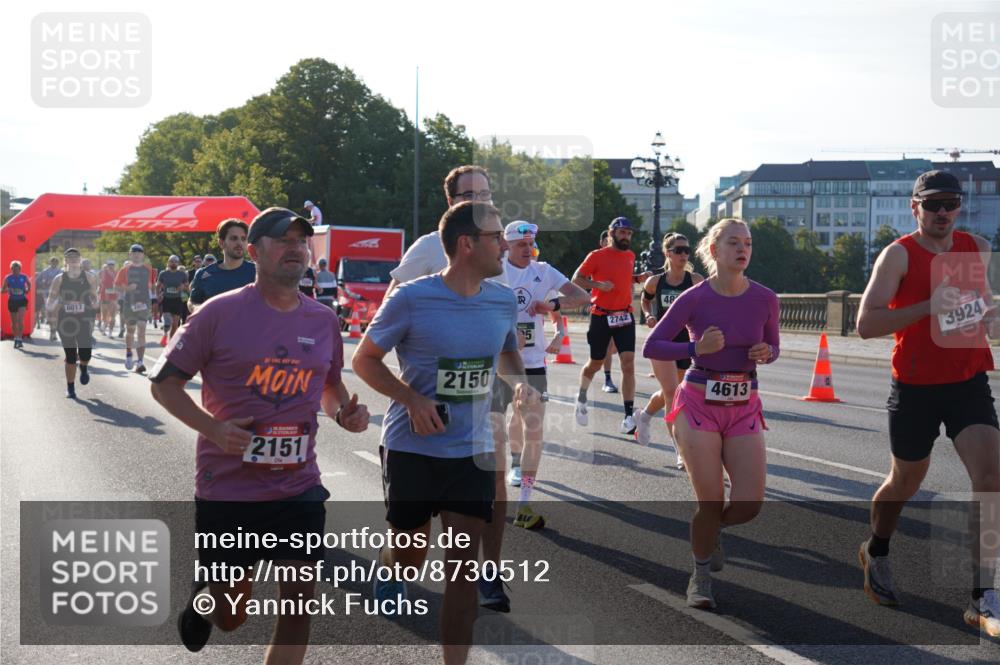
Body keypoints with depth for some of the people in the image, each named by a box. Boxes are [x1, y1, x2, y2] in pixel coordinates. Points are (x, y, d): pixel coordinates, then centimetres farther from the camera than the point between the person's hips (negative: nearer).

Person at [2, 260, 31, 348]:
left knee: (20, 320, -14)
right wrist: (8, 290, -19)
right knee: (14, 322, 8)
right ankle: (16, 339, 22)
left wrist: (28, 290, 2)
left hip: (22, 300, -1)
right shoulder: (8, 278, -2)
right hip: (12, 301, 1)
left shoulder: (24, 277, -1)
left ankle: (20, 339, -12)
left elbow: (29, 284, 21)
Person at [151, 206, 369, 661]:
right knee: (230, 617, 10)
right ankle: (202, 595, 47)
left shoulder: (323, 321, 4)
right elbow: (164, 382, -4)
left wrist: (344, 412, -2)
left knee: (299, 603, -3)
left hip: (299, 487, 3)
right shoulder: (220, 313, -9)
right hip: (227, 488, -3)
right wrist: (212, 427, -19)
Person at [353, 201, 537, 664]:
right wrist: (411, 398, -20)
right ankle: (388, 572, 52)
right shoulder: (411, 298, -15)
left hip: (473, 451, 3)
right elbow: (364, 359, -6)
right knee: (411, 555, 14)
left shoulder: (503, 300, -1)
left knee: (465, 562, -2)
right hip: (412, 447, -3)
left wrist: (520, 382, -3)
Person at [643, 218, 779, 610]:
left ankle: (710, 528, 30)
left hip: (744, 409, 3)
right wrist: (697, 348, -22)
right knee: (710, 502, -6)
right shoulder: (695, 299, -9)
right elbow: (651, 347, -7)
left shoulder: (764, 299, -2)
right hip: (699, 405, -3)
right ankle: (701, 577, 19)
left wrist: (766, 353, -10)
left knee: (749, 505, -5)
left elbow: (772, 347, 14)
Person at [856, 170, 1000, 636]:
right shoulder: (899, 255, -11)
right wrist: (928, 307, -29)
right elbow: (866, 324, -20)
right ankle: (876, 553, 44)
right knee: (905, 482, 13)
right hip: (915, 388, -3)